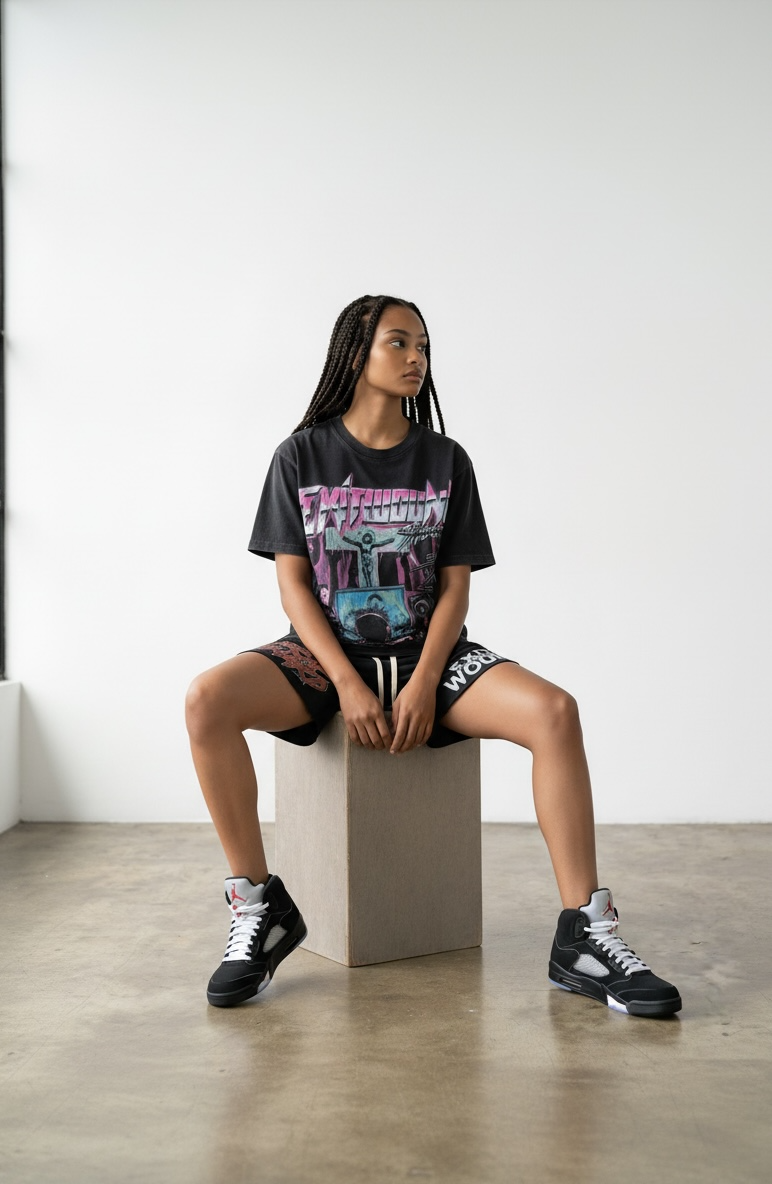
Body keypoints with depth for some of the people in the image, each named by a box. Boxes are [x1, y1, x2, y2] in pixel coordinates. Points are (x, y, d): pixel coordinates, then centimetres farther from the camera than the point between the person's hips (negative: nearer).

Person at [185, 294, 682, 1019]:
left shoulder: (445, 461, 6)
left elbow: (455, 586, 2)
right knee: (207, 701, -30)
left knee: (553, 711, -26)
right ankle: (260, 908, -14)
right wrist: (348, 684, -17)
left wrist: (423, 684, -15)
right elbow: (293, 584, -3)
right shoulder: (302, 456, 2)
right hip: (327, 653, -1)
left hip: (426, 652, 1)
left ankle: (583, 936, -19)